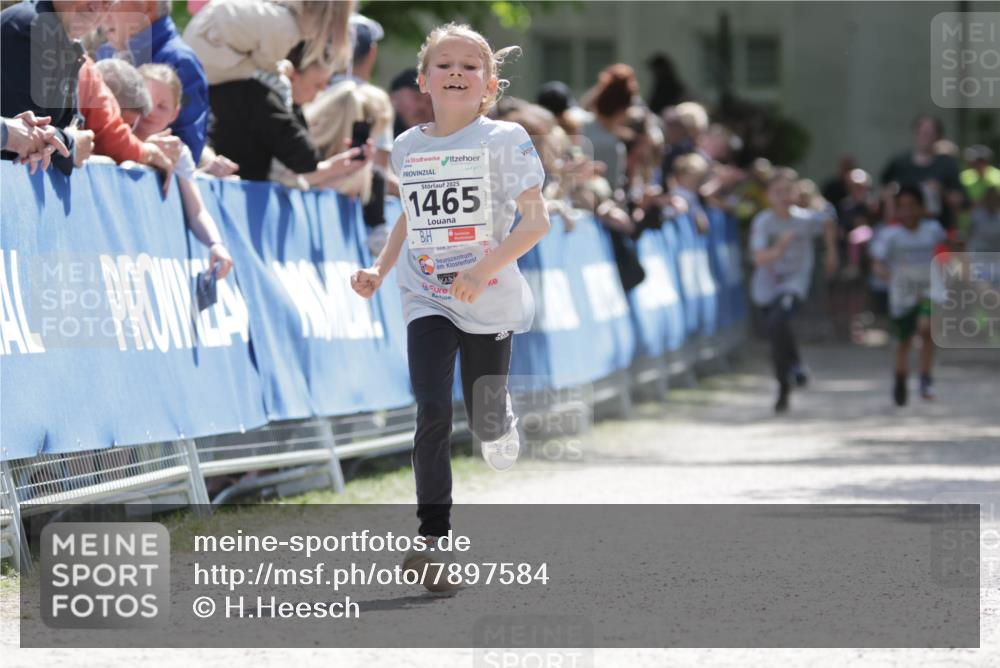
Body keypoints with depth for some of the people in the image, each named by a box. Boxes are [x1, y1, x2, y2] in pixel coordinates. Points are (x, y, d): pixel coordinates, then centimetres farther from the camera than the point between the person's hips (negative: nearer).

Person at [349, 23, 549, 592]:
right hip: (428, 300, 2)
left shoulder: (504, 140, -9)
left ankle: (501, 420, 48)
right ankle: (433, 539, -14)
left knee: (487, 425, 9)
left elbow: (537, 221, -14)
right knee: (433, 413, -15)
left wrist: (485, 269, -26)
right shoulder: (408, 148, 5)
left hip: (490, 303, -2)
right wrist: (380, 270, 9)